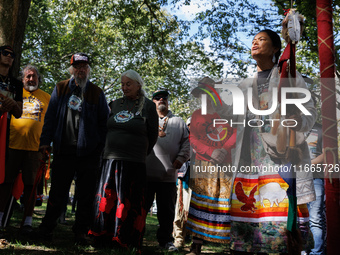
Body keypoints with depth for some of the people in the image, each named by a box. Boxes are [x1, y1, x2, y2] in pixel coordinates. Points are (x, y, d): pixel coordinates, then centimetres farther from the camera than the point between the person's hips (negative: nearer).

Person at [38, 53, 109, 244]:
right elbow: (51, 116, 10)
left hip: (88, 152, -1)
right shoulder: (60, 89, 11)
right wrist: (46, 141, 2)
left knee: (86, 195, 4)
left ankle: (81, 232, 15)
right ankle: (47, 228, 21)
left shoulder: (97, 93, 7)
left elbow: (104, 122, 7)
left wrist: (101, 147, 1)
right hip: (63, 151, 1)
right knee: (57, 192, 8)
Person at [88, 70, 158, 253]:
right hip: (110, 161, 4)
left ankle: (127, 242, 9)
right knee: (105, 200, 5)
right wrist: (111, 153, 15)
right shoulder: (115, 104, 13)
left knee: (128, 204, -1)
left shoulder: (148, 106, 2)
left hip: (133, 163, -4)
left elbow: (152, 136, 7)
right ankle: (104, 238, 16)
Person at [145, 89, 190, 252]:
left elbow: (186, 142, 13)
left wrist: (181, 158, -1)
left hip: (168, 174, 1)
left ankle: (165, 240, 16)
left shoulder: (178, 122, 19)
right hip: (146, 172, -1)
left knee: (167, 209, 6)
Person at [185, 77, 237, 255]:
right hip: (203, 165, 1)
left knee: (226, 203, -4)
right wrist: (211, 152, -9)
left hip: (225, 165, -1)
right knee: (201, 201, -3)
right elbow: (193, 139, 6)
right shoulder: (197, 115, 15)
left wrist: (225, 149, -13)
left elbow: (237, 131, 2)